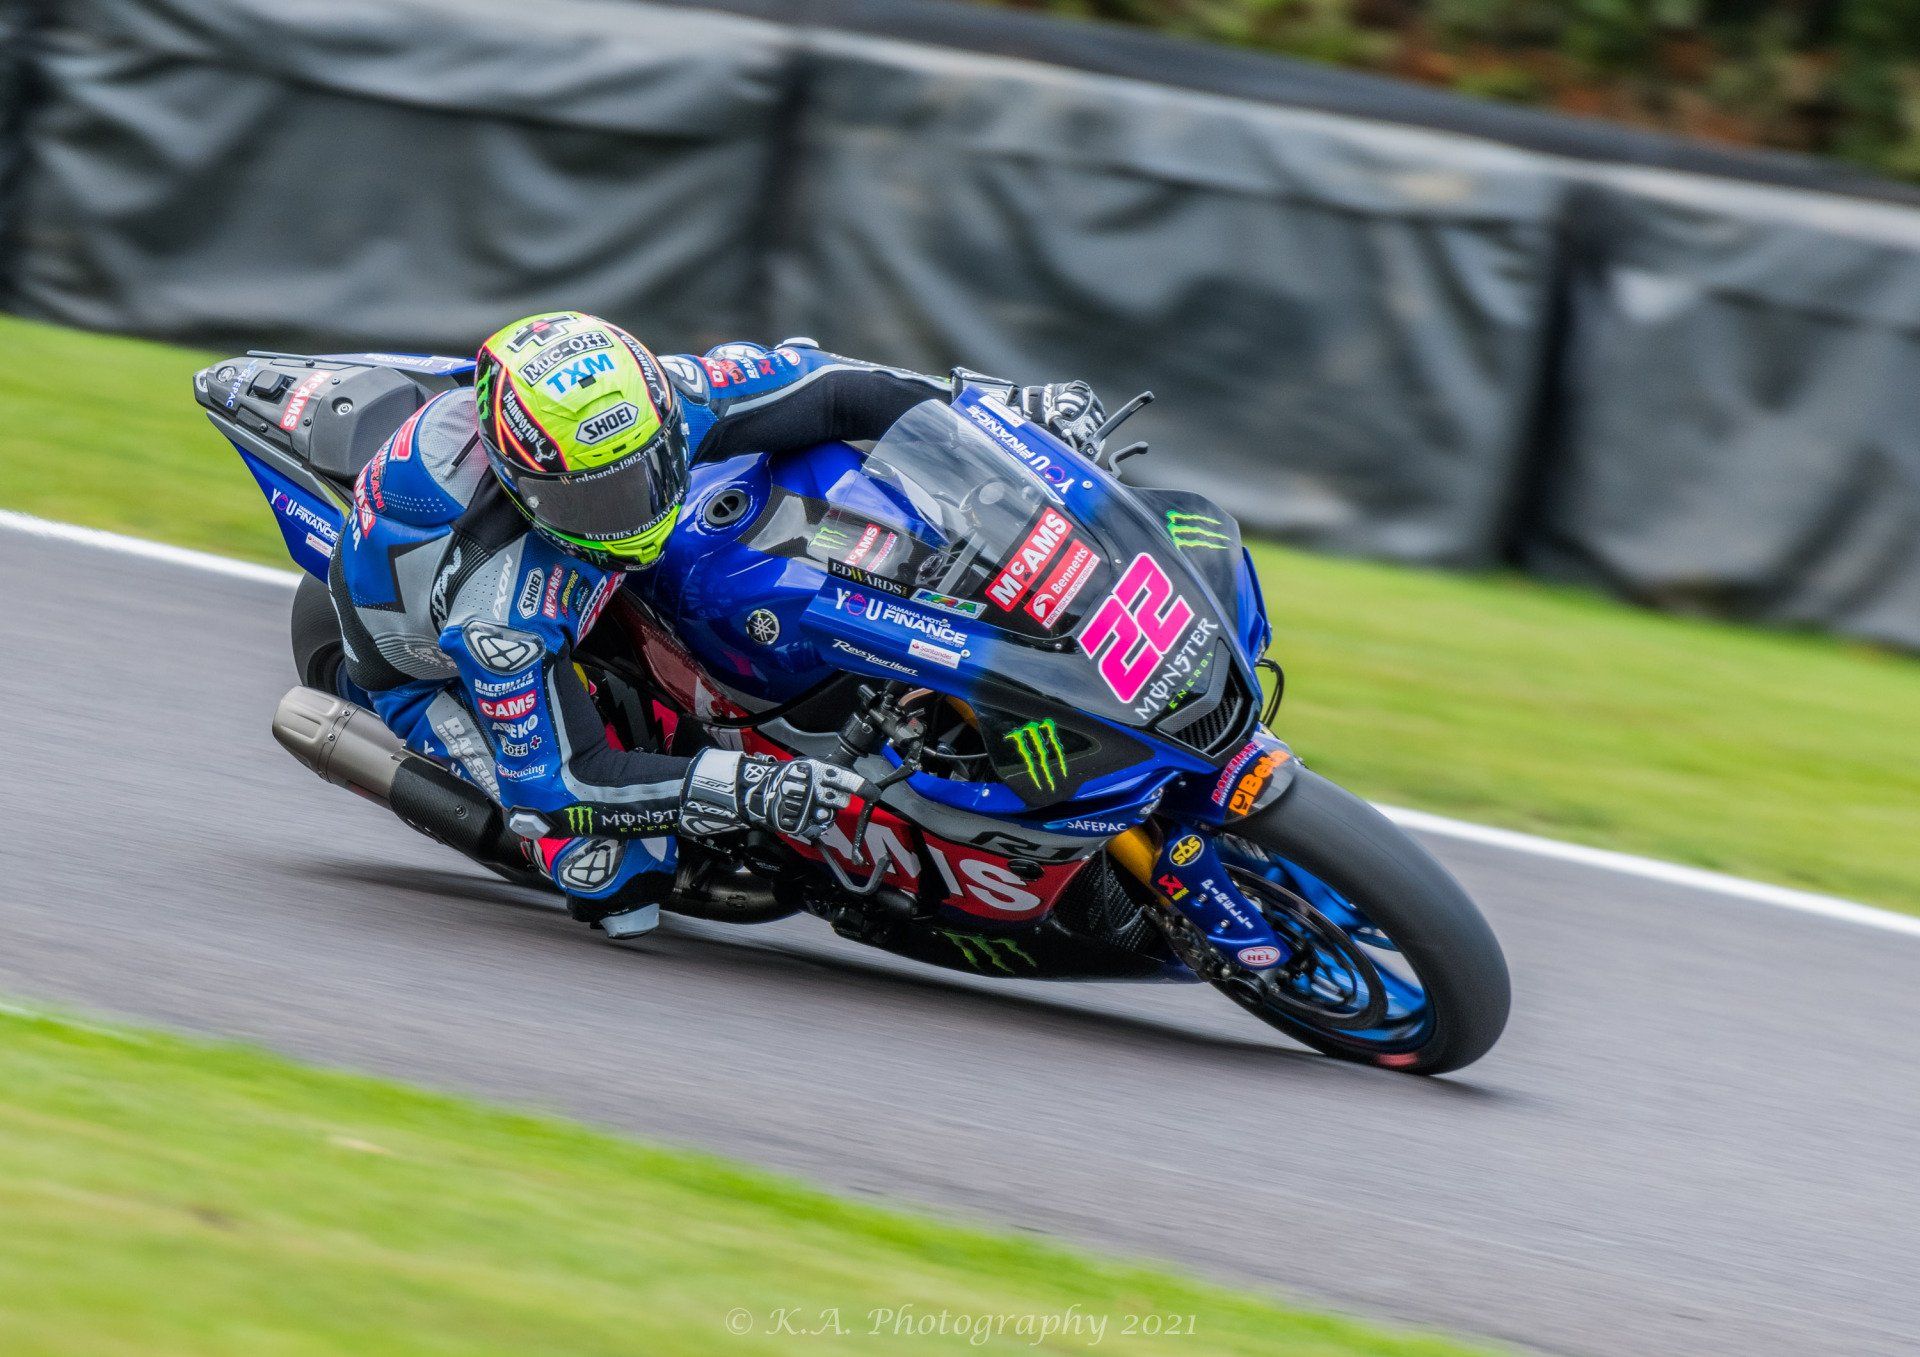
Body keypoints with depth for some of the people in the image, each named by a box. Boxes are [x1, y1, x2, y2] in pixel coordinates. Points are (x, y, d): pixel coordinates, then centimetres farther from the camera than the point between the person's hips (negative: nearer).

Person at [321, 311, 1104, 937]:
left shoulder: (651, 406, -31)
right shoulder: (502, 611, -46)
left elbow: (817, 389, -19)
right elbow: (554, 782, -40)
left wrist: (1006, 404, -23)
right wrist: (742, 792, -48)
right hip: (420, 669, -6)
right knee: (618, 884, -23)